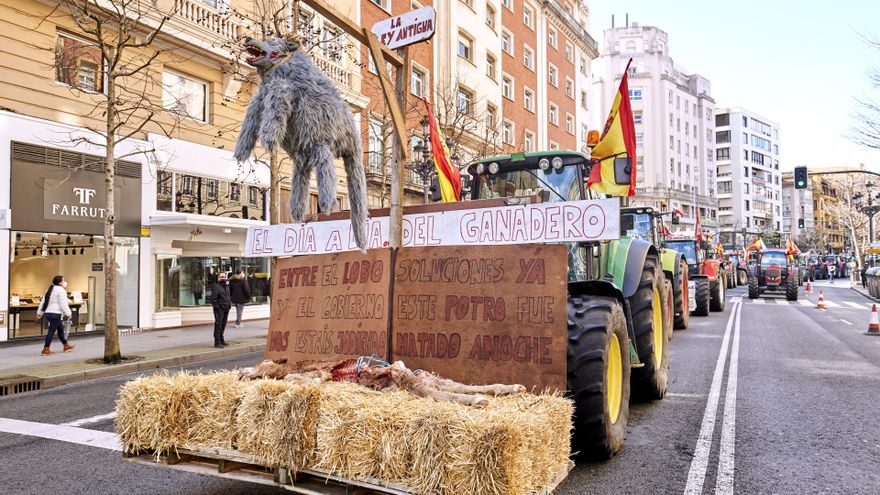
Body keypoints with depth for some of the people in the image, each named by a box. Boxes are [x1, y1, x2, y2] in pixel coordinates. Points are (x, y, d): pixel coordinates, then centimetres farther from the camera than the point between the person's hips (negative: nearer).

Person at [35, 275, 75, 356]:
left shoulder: (50, 289, 17)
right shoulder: (61, 290, -11)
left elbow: (43, 301, 19)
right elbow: (63, 304, -15)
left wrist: (39, 312, 23)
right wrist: (68, 314, -8)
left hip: (48, 313, 10)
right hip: (55, 314, -10)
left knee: (60, 329, 19)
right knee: (51, 331, -6)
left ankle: (66, 345, 28)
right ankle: (46, 349, -4)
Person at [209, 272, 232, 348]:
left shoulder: (227, 286, 16)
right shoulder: (216, 287, -12)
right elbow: (213, 299, -16)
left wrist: (229, 304, 14)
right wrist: (217, 307, -18)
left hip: (226, 309, 8)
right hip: (219, 310, -8)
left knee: (223, 325, 16)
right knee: (218, 325, -5)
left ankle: (221, 340, 26)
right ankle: (217, 342, 0)